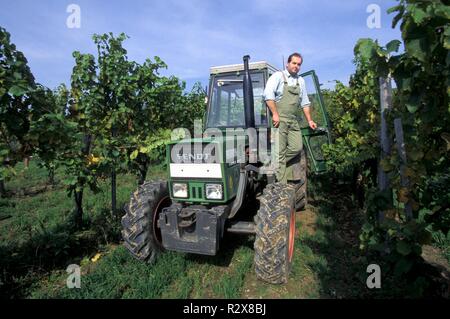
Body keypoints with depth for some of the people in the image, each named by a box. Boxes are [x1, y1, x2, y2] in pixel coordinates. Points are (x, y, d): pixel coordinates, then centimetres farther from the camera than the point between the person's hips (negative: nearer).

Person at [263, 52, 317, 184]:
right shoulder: (278, 76, 1)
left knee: (297, 148, -3)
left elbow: (305, 102, 24)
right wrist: (275, 114, -20)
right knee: (280, 151, -7)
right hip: (279, 120, -6)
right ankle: (282, 184, -3)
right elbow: (268, 94, -13)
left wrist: (309, 120, 18)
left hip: (293, 121, 7)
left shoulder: (301, 81, 21)